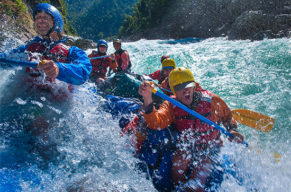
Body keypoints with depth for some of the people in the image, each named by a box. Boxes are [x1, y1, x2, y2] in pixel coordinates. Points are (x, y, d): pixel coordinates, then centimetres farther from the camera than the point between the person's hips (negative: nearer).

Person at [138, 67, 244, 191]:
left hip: (209, 149, -2)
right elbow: (156, 123, -30)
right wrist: (148, 99, -46)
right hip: (185, 147, 2)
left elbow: (227, 115, 9)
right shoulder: (171, 106, -10)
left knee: (196, 184, -18)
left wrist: (232, 130, -12)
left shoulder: (211, 100, -12)